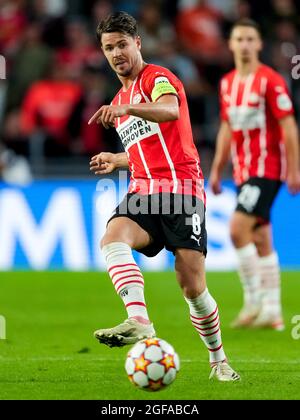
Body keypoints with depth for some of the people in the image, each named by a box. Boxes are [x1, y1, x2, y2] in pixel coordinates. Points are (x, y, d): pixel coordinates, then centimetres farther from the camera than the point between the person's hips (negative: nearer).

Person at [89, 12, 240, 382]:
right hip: (144, 191, 6)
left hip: (181, 189, -6)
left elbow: (170, 110, -27)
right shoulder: (120, 101, 24)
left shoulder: (157, 77, -1)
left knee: (193, 287, -8)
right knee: (112, 240, -29)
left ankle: (218, 361, 13)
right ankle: (139, 321, -45)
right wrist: (115, 160, 26)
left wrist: (127, 109, -43)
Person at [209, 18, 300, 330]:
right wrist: (217, 170, 18)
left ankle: (254, 300, -8)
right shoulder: (227, 83, 11)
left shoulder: (270, 81, -10)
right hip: (242, 171, 7)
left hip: (267, 169, -7)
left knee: (238, 228, -18)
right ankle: (272, 312, 12)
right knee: (261, 240, 8)